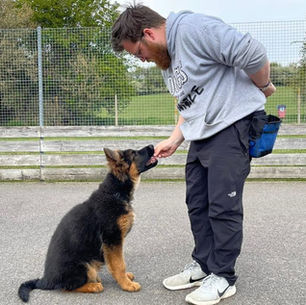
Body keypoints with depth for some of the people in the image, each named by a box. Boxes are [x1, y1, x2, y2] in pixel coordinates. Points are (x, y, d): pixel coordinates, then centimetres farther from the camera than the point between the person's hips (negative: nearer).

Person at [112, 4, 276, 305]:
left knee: (223, 206, -3)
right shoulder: (166, 59, 16)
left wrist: (263, 87, -4)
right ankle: (203, 265, 27)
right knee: (197, 203, 12)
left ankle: (223, 277, 11)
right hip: (201, 134, 10)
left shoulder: (192, 28, -16)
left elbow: (252, 53, -21)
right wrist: (174, 140, 9)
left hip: (231, 125, -9)